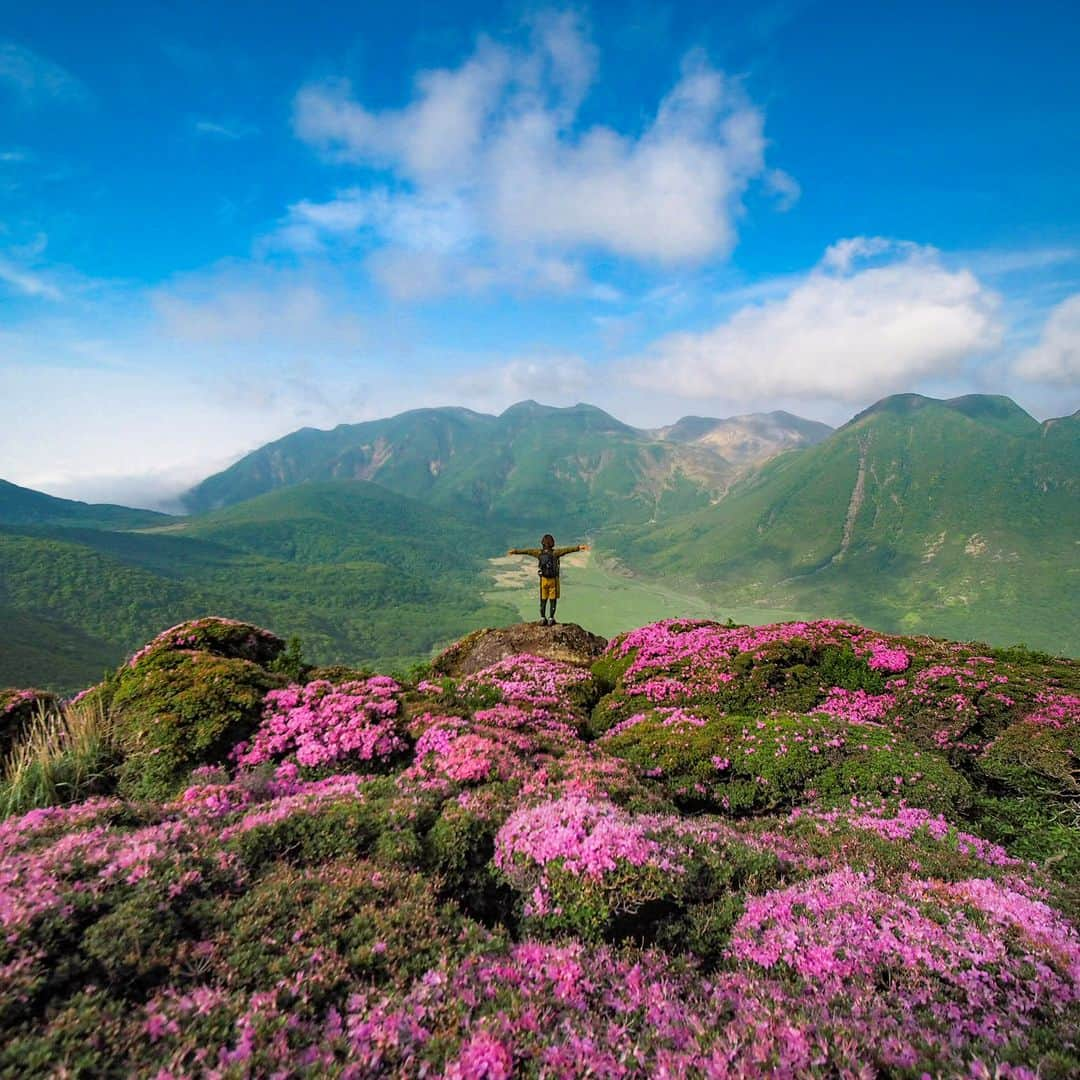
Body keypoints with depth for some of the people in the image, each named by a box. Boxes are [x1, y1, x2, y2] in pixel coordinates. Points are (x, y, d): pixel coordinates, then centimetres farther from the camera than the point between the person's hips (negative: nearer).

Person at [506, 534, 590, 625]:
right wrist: (579, 547, -27)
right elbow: (567, 550, -23)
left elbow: (526, 551, 4)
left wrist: (515, 551, 15)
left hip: (543, 579, 3)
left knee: (543, 599, 13)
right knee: (553, 600, 6)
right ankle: (551, 619, 5)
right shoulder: (555, 552, -15)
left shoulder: (539, 552, -6)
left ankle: (543, 618, 13)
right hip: (553, 580, -3)